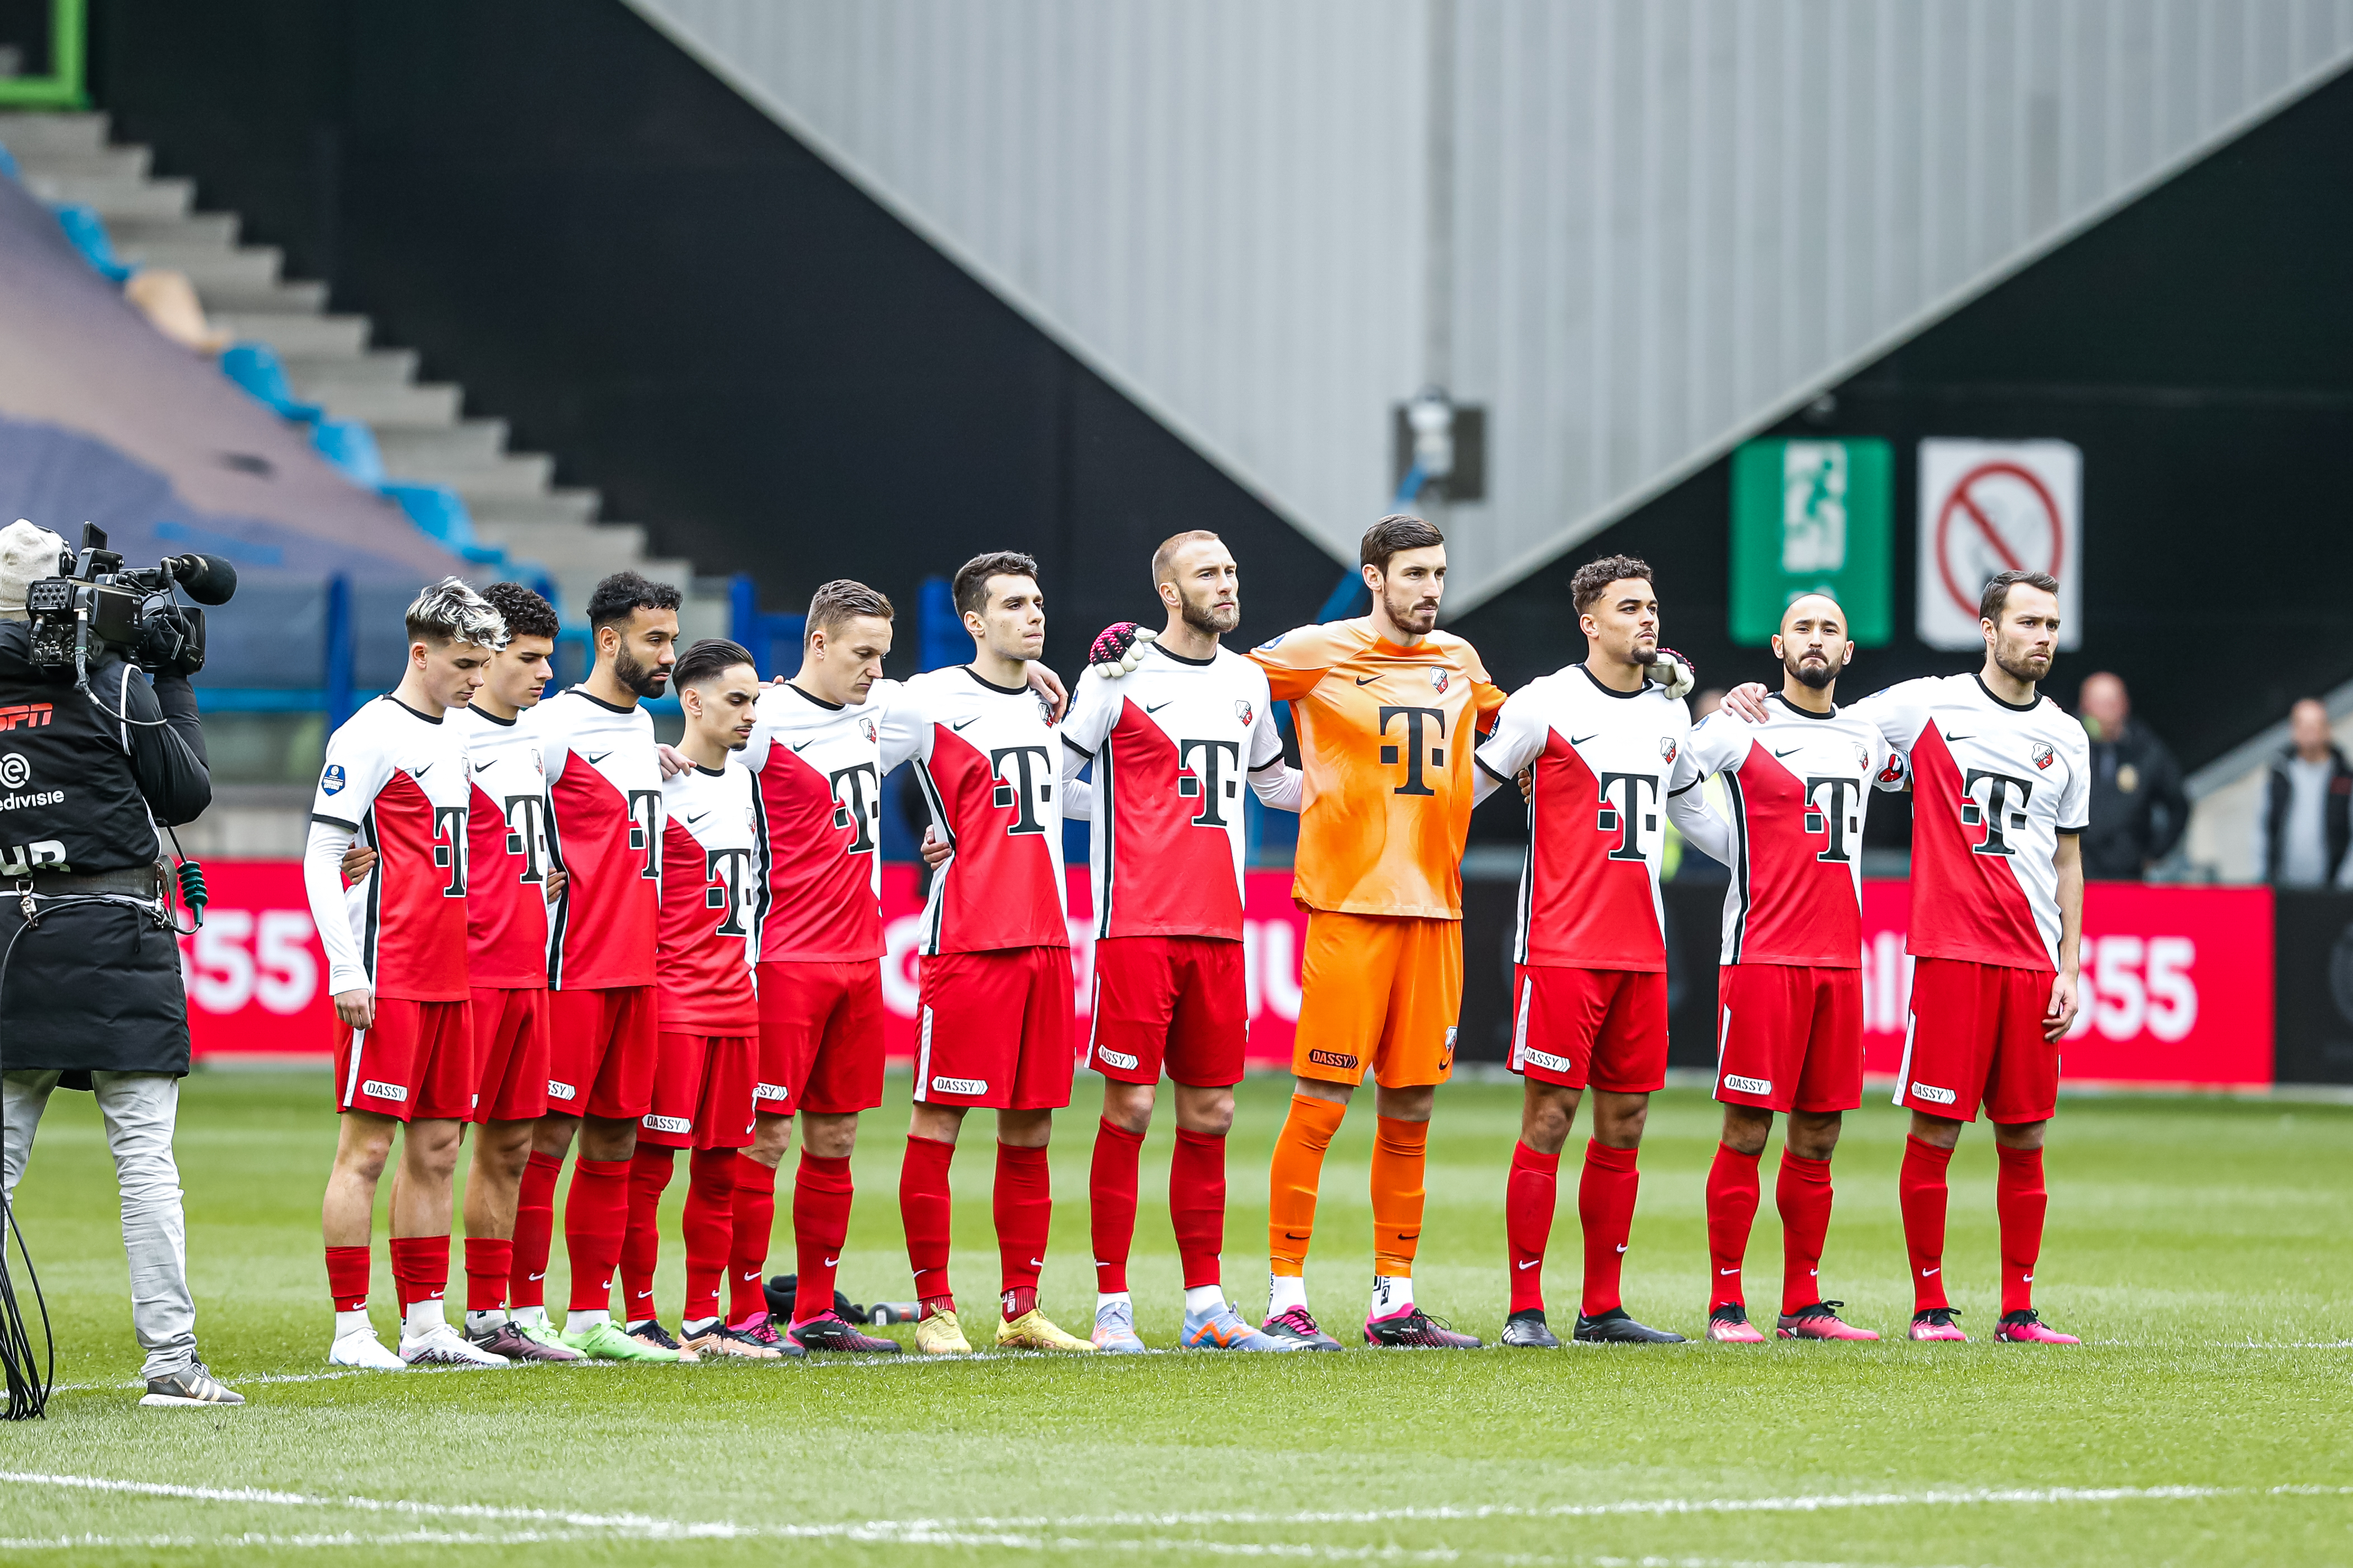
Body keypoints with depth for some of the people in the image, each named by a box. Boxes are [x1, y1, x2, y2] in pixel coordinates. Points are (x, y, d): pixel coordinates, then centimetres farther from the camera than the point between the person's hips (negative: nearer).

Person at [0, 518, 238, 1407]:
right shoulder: (112, 685, -7)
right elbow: (186, 794, 1)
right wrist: (174, 687, 11)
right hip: (112, 935, -4)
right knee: (145, 1156, -3)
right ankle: (170, 1361, -6)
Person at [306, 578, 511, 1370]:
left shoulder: (453, 736, 16)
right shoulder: (371, 734, -9)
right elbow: (321, 858, -11)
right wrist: (346, 972, -16)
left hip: (448, 978, 8)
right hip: (386, 980, -8)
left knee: (437, 1149, 9)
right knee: (366, 1148, -6)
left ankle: (426, 1325, 14)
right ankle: (352, 1329, -5)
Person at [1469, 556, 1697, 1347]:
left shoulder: (1670, 710, 13)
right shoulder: (1547, 704, -5)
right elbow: (1467, 786, 1)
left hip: (1642, 950, 6)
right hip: (1561, 947, -6)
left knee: (1624, 1123, 6)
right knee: (1549, 1119, -7)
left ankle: (1603, 1308, 12)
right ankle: (1525, 1308, -3)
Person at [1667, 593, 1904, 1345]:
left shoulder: (1866, 740, 13)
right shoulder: (1740, 730, -3)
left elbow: (1899, 773, 32)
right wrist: (1748, 853, -1)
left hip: (1840, 956, 5)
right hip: (1762, 952, -5)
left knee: (1817, 1136, 7)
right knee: (1748, 1130, -6)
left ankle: (1803, 1304, 13)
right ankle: (1726, 1304, -2)